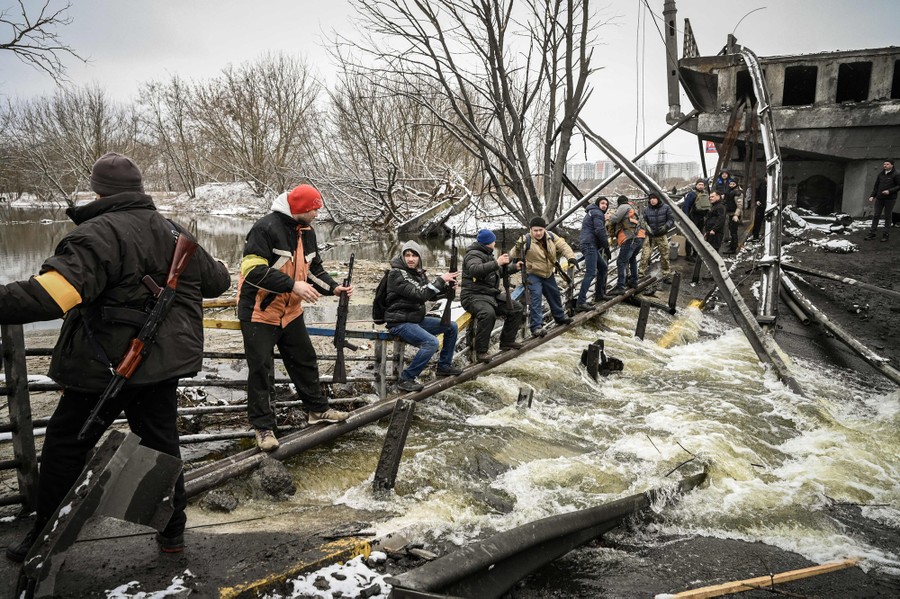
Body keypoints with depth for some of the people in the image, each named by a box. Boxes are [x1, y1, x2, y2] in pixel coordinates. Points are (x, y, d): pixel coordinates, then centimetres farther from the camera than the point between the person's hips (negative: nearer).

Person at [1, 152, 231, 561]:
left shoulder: (99, 233, -15)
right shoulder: (175, 234, 8)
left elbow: (53, 292, -31)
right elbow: (215, 281, 21)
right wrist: (218, 268, 44)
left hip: (105, 366, -6)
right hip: (164, 363, 6)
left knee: (65, 447, 11)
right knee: (161, 443, 16)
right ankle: (172, 531, 25)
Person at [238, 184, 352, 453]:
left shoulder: (307, 231, 5)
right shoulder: (266, 228, -21)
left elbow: (313, 268, 14)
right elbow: (253, 270, -27)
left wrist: (333, 287, -3)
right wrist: (293, 285, -30)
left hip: (291, 311, 8)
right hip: (259, 312, -8)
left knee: (305, 361, 15)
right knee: (260, 370, 0)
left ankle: (318, 409, 31)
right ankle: (263, 426, 12)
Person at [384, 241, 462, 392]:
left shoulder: (418, 273, 8)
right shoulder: (397, 273, -18)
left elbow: (431, 294, 13)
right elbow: (419, 295, -27)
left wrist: (446, 285, -5)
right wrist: (440, 279, -23)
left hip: (417, 318, 9)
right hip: (400, 323, -9)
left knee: (452, 327, 11)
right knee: (432, 343, -28)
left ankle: (444, 366, 22)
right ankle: (406, 379, -17)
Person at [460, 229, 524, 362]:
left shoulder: (488, 255, 19)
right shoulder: (474, 255, -13)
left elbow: (499, 271, 33)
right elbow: (474, 270, -35)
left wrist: (514, 268, 20)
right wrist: (496, 263, -37)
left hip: (493, 294, 10)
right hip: (474, 296, -10)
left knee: (517, 309, 4)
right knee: (488, 313, -38)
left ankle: (507, 341, 14)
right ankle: (481, 351, -29)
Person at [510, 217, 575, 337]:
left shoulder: (551, 237, -8)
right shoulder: (525, 241, -23)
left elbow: (563, 246, -9)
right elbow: (513, 255, -23)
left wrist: (571, 257, -26)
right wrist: (517, 249, -45)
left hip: (548, 273, 6)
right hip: (533, 274, -6)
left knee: (554, 295, 22)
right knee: (536, 298, -19)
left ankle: (559, 316, 46)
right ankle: (536, 326, -18)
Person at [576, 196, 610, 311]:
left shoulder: (591, 213, 27)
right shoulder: (598, 213, -4)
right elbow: (600, 230, -17)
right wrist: (606, 246, -8)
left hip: (590, 245, 11)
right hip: (590, 245, -11)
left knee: (604, 267, 21)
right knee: (591, 273, -18)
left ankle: (599, 295, 27)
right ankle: (580, 303, -27)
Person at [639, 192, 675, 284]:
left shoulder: (665, 208, -2)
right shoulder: (646, 210, -2)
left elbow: (671, 219, -1)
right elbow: (643, 222, -1)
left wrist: (666, 226, -20)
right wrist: (647, 228, -22)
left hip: (662, 236, 1)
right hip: (650, 236, 0)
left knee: (665, 256, 7)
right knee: (645, 256, -11)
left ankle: (667, 276, 19)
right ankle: (641, 274, -2)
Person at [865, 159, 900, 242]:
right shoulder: (881, 174, 9)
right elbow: (876, 186, 13)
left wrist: (890, 191, -19)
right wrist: (872, 196, 6)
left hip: (890, 198, -5)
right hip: (879, 198, 5)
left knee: (887, 216, 1)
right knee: (876, 215, 4)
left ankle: (886, 235, 7)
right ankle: (872, 233, 9)